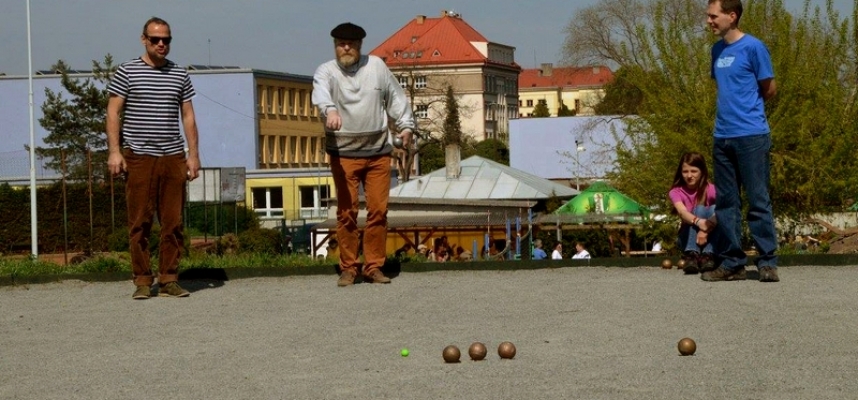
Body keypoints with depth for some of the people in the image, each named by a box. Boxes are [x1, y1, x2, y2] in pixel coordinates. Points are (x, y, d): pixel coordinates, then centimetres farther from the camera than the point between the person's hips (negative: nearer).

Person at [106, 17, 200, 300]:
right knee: (140, 223, -3)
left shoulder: (180, 75, 13)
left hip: (173, 157, 3)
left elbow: (188, 117, 14)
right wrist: (114, 151, -8)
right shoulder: (127, 72, 3)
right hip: (138, 157, -3)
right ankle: (142, 281, 2)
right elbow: (113, 113, 2)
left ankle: (169, 280, 6)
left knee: (173, 223, 1)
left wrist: (193, 154, 6)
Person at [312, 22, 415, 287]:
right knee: (347, 212, -3)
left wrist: (405, 125, 7)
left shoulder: (377, 66, 7)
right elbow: (321, 93, -27)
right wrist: (330, 110, -47)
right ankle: (348, 268, 6)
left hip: (378, 152, 3)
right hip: (343, 154, -3)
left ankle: (373, 267, 10)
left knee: (379, 210, 1)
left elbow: (396, 98, 15)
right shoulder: (326, 72, -4)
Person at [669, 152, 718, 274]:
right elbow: (682, 212, -29)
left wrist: (706, 229, -43)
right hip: (687, 239, 0)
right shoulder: (676, 192, -9)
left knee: (715, 208, -26)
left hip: (711, 239, 1)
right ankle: (692, 255, -37)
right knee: (699, 209, -26)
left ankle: (708, 255, -32)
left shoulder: (711, 189, -9)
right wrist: (698, 222, -52)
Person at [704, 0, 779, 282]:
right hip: (722, 136, 7)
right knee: (726, 203, 8)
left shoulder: (753, 47, -7)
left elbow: (769, 89, -2)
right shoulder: (717, 50, 13)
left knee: (758, 200, -4)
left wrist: (746, 109, 9)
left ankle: (767, 262, 1)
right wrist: (728, 110, 9)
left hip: (751, 135, -7)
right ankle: (731, 263, 14)